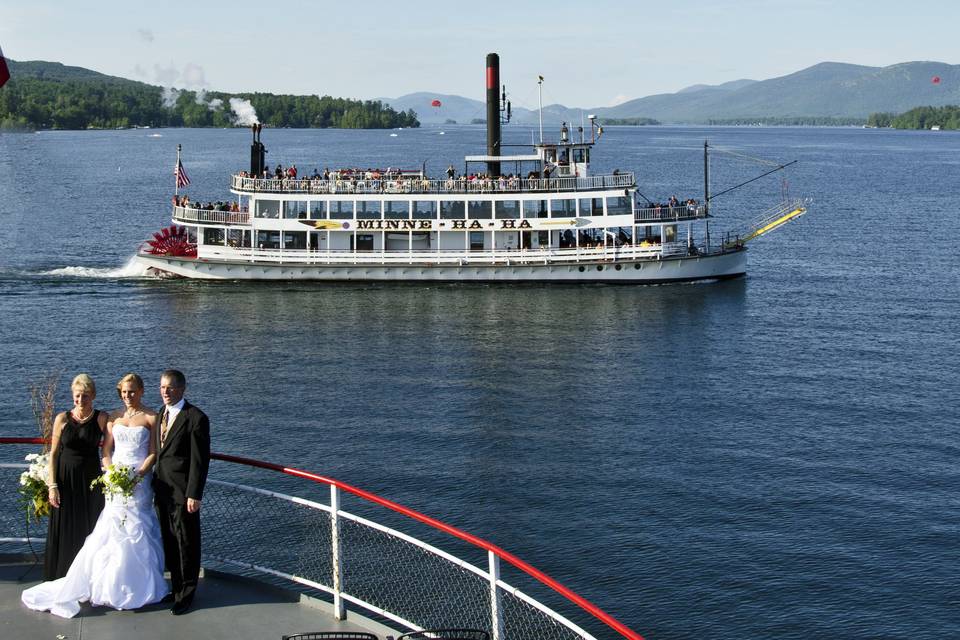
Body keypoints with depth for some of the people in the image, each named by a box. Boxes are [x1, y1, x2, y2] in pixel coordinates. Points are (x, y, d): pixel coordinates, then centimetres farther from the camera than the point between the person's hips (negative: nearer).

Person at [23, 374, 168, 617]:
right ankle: (112, 584, 11)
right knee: (111, 531, 2)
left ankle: (136, 584, 9)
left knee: (136, 531, -1)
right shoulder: (114, 417, 10)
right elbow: (106, 450, 8)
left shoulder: (150, 418, -1)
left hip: (139, 480, -3)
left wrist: (138, 474, -17)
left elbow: (153, 453, -4)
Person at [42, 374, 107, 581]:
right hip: (66, 480, 1)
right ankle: (64, 578, 19)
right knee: (65, 531, 7)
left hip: (91, 480, 0)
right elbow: (54, 453, 0)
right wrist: (52, 485, -4)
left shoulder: (101, 419, -4)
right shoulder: (62, 419, -2)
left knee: (90, 529, 5)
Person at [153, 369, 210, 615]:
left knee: (186, 543, 3)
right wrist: (155, 485, 12)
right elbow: (160, 452, 15)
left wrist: (194, 495, -17)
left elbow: (200, 460, -14)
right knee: (169, 542, 15)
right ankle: (176, 587, 27)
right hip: (162, 490, 7)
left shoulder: (196, 418, -13)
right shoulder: (160, 415, 10)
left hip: (183, 493, -7)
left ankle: (186, 594, 14)